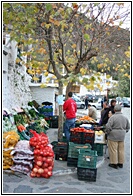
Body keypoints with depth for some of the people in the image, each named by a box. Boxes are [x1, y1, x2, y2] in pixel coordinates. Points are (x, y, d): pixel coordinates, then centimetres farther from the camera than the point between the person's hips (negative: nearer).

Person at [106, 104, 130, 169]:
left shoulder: (113, 117, -15)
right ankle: (121, 163, 24)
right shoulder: (125, 117, 4)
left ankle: (114, 163, 11)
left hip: (113, 136, -6)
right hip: (122, 136, 6)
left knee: (113, 150, 4)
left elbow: (108, 126, -18)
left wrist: (108, 132, -1)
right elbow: (128, 127, 13)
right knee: (121, 150, 14)